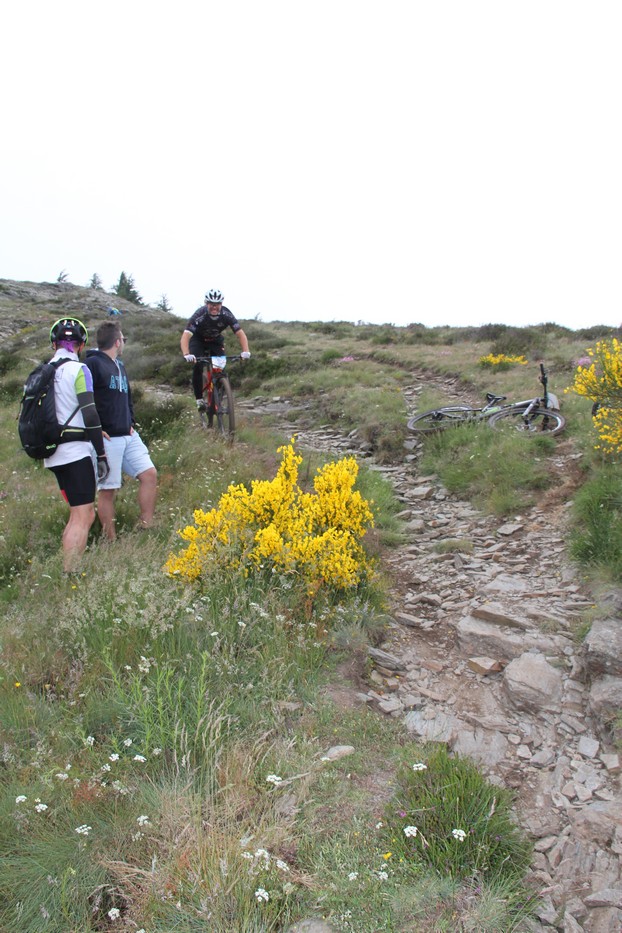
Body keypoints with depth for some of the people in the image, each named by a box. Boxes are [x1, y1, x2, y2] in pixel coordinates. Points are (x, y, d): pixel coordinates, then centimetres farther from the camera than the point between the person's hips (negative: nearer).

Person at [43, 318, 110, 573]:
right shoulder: (78, 369, -9)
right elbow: (90, 414, -15)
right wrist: (102, 455, -11)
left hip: (54, 455, 8)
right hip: (76, 452, -8)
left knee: (81, 514, 16)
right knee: (82, 518, -7)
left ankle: (68, 573, 16)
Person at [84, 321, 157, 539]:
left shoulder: (119, 366, 18)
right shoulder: (93, 364, -10)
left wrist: (131, 423, 15)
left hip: (128, 436, 8)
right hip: (107, 438, -8)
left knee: (149, 474, -1)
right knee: (108, 490, -1)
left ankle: (146, 528, 8)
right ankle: (111, 541, 9)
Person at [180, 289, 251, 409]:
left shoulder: (226, 314, -28)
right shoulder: (199, 315, -35)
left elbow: (240, 334, -28)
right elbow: (185, 337, -42)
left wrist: (245, 351, -45)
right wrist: (186, 355, -60)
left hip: (215, 341, 2)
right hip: (198, 340, -2)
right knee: (198, 367, -22)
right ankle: (199, 399, -8)